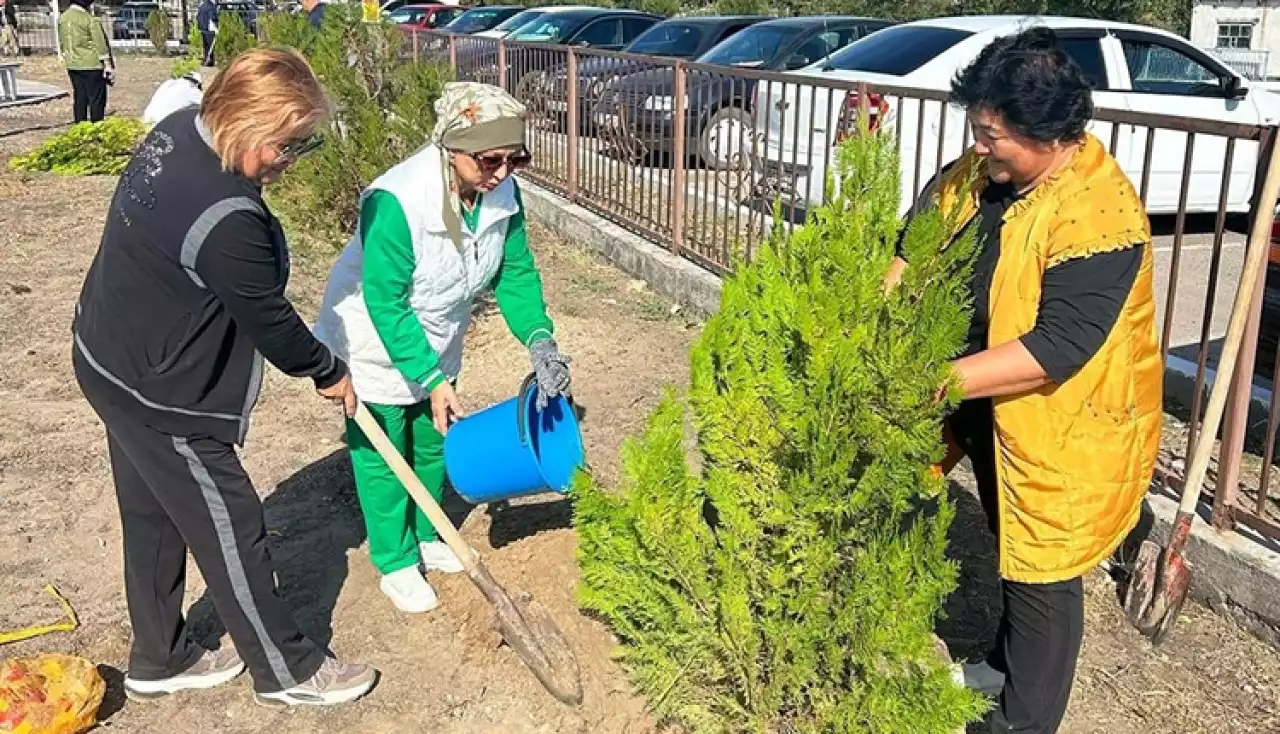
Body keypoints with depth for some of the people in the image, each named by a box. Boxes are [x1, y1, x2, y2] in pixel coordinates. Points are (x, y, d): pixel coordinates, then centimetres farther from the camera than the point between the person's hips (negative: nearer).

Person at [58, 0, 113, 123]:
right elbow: (101, 44, -12)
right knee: (97, 99, 0)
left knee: (79, 98, 12)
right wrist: (108, 65, -7)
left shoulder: (62, 18, 7)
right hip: (92, 66, -7)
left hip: (73, 66, 7)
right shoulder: (90, 19, -14)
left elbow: (62, 44, 14)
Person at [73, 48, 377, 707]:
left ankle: (159, 660, 41)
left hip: (112, 358, 10)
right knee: (230, 531, 5)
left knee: (152, 518, 22)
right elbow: (269, 319, -20)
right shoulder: (225, 217, -33)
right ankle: (286, 672, 24)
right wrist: (329, 373, -3)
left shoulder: (178, 129, -3)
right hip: (161, 395, -10)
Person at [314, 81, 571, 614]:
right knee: (383, 459, 10)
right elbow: (385, 303, -30)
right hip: (378, 346, -6)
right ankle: (396, 563, 30)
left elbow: (515, 272, -7)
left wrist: (539, 341, -22)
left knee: (433, 446, 22)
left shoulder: (501, 192, -18)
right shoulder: (396, 201, -36)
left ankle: (425, 536, 46)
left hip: (437, 342, 6)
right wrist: (431, 379, -28)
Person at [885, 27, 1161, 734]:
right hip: (990, 405, 7)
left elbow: (1056, 348, -33)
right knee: (1011, 551, 26)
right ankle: (1004, 662, 50)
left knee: (1041, 574, 7)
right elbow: (913, 250, 0)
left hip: (1067, 424, -7)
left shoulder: (1099, 214, -28)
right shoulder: (978, 171, -4)